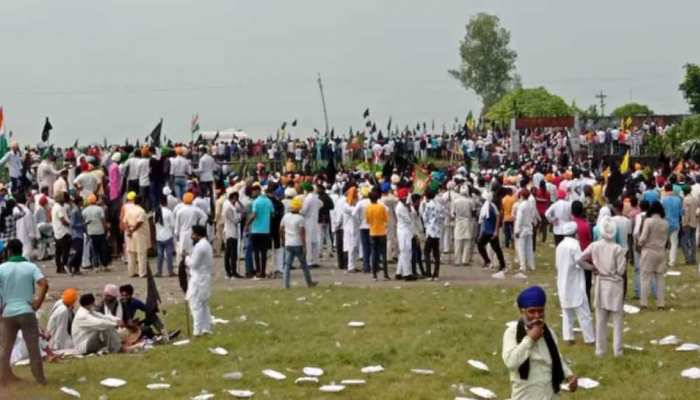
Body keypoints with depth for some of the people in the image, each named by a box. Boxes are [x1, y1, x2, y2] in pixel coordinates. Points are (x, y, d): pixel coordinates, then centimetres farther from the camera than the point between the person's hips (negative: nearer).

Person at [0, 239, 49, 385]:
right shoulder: (31, 266, -1)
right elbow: (44, 284, -15)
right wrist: (37, 303, -7)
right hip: (27, 312, -1)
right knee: (33, 348, 3)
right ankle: (40, 379, 3)